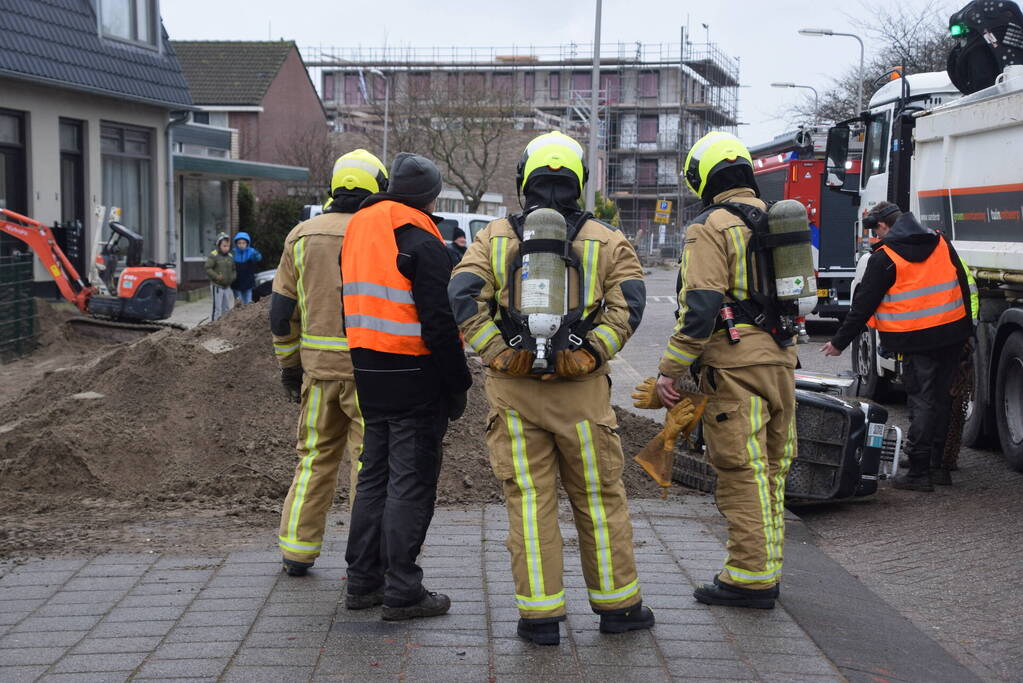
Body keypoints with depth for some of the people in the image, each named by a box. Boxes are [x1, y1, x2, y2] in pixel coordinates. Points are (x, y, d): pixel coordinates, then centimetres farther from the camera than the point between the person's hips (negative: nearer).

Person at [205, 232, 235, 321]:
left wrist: (232, 278, -2)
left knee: (228, 308, 8)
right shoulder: (213, 255, -8)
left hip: (227, 287, 6)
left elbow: (233, 270, 18)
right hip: (217, 286, -6)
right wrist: (216, 277, -25)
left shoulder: (230, 256, 10)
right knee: (217, 308, -5)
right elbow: (208, 269, -13)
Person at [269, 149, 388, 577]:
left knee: (315, 454, 16)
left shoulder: (302, 236, 6)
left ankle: (297, 550, 19)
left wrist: (289, 365, 17)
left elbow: (282, 309, 9)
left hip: (317, 365, 5)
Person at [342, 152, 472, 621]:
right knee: (411, 484, -2)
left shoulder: (358, 228, 12)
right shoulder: (421, 242, -14)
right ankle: (402, 593, 1)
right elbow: (439, 322, -18)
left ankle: (363, 581, 22)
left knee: (374, 475, 16)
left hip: (368, 372, 8)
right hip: (414, 376, -8)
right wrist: (458, 383, -10)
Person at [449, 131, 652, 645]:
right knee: (600, 499, 12)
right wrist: (593, 352, -9)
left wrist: (498, 353, -8)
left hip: (513, 390, 0)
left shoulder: (495, 237, 3)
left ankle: (540, 614, 9)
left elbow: (464, 296, -11)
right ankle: (617, 604, 21)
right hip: (582, 390, 0)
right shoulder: (606, 241, 3)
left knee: (529, 502, 6)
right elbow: (629, 302, -11)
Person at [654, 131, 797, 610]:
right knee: (769, 471, 14)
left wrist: (670, 370, -13)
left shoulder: (711, 227, -9)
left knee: (741, 474, -3)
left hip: (735, 365, -8)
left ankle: (749, 578, 0)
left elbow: (700, 308, -18)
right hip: (781, 360, 8)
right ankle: (767, 572, 22)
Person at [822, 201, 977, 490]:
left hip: (918, 340, -5)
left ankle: (919, 471, 0)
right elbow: (967, 286, 12)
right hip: (953, 335, 6)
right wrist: (968, 330, 19)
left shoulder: (884, 258, -7)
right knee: (941, 398, 14)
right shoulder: (941, 243, 10)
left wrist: (839, 342, 4)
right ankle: (938, 465, 22)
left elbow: (863, 305, -5)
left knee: (921, 402, -2)